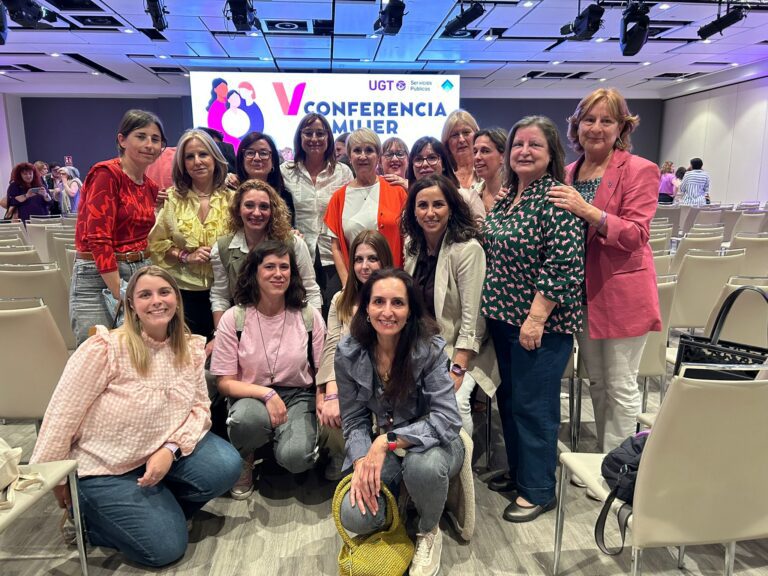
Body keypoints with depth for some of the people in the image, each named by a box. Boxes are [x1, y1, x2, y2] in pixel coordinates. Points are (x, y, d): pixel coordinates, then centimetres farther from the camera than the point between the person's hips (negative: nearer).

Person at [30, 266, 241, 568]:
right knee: (166, 547, -10)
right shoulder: (105, 348, -20)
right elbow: (63, 414, -15)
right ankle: (85, 514, 14)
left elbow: (200, 407, -4)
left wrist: (171, 449, -21)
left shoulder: (191, 348, -4)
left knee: (226, 466, -19)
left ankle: (163, 506, 10)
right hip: (104, 467, -5)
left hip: (165, 452, 5)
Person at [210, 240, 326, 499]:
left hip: (298, 396, 1)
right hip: (251, 396, 0)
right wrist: (267, 394, -21)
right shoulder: (233, 318, -7)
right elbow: (225, 383, -5)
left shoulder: (309, 316, -3)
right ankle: (244, 464, 1)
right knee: (248, 418, -37)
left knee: (295, 457, -28)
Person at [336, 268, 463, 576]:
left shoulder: (430, 347, -22)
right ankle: (395, 502, 17)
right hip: (384, 445, 3)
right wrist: (362, 463, -23)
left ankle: (429, 531, -2)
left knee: (423, 466, -38)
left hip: (431, 442, -2)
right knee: (355, 516, -21)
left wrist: (387, 441, -35)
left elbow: (447, 419, -26)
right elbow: (354, 420, -4)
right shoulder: (349, 353, -12)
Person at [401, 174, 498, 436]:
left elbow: (472, 318, -17)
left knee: (453, 402, -29)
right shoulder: (412, 246, 6)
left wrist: (457, 370, -21)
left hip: (459, 352, -5)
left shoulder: (468, 249, -15)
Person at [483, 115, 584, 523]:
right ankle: (518, 470, 37)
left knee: (533, 404, 2)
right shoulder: (508, 195, 10)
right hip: (503, 316, 8)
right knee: (508, 397, 18)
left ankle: (538, 490, 20)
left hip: (540, 323, -8)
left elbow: (563, 267, -21)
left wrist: (537, 317, -22)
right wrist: (494, 304, 16)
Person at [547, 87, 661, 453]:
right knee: (597, 383, 17)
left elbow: (636, 235, -16)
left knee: (620, 388, 3)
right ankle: (602, 456, 32)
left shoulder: (639, 170, -8)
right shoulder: (568, 173, 8)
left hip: (621, 293, -6)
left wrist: (588, 212, -28)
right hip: (583, 291, 6)